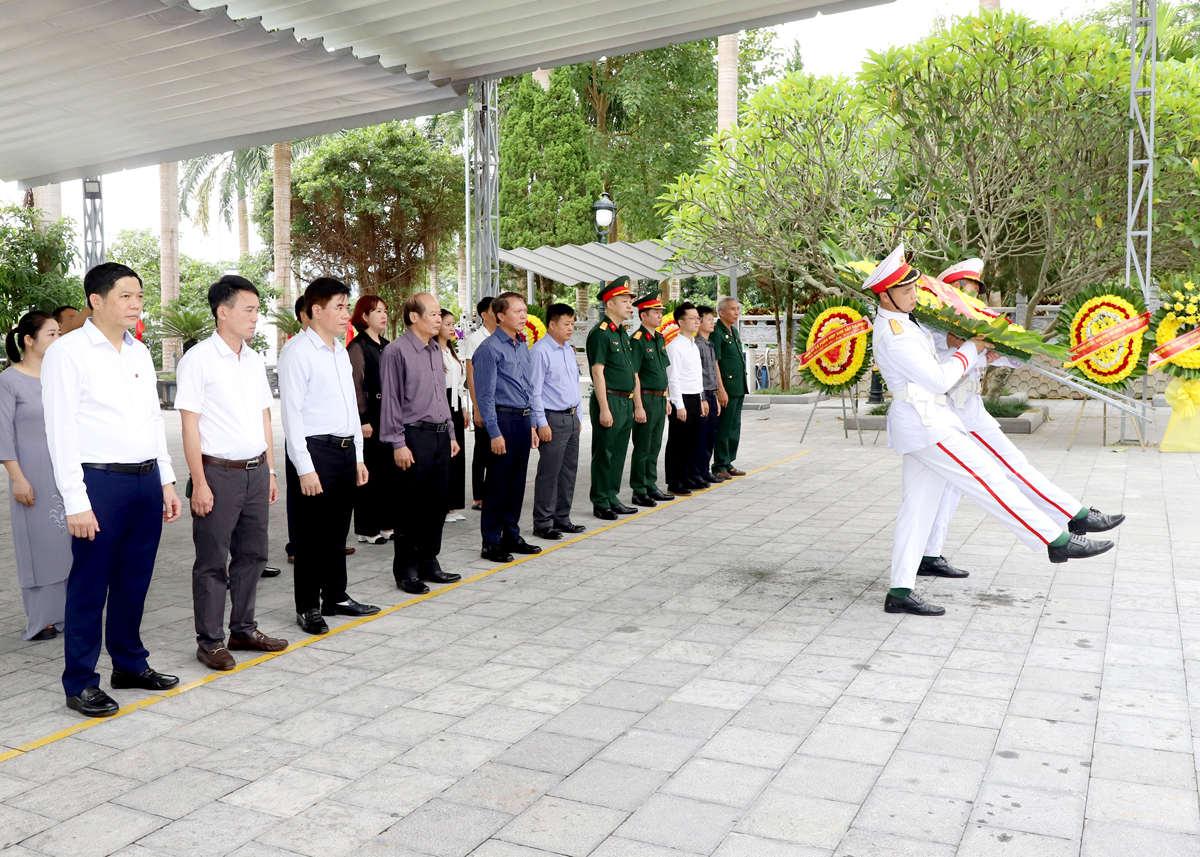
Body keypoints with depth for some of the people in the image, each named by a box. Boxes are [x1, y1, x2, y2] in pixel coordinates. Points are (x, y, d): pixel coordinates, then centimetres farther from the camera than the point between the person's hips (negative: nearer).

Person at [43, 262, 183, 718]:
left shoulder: (139, 353, 14)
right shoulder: (67, 352, -6)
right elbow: (61, 430, -10)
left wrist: (166, 481, 15)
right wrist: (75, 501, -15)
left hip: (146, 479, 6)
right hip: (100, 480, -6)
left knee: (134, 579, 15)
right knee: (89, 585, 2)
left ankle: (130, 663, 29)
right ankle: (80, 683, 13)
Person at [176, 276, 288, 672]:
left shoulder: (255, 360, 11)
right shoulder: (198, 360, -9)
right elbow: (190, 425, -11)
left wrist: (270, 471, 14)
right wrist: (199, 482, -14)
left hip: (256, 471, 7)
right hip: (219, 473, -7)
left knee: (252, 554, 13)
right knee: (213, 561, 2)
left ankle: (244, 628, 26)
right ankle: (210, 641, 13)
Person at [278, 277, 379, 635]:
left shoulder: (341, 352, 15)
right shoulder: (298, 351, -10)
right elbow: (292, 412, -14)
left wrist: (358, 456, 16)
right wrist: (305, 468, -18)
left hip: (346, 449, 8)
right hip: (315, 449, -8)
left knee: (338, 528, 16)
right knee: (312, 533, 1)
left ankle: (335, 596, 29)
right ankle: (307, 608, 13)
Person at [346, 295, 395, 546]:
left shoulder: (386, 345, 15)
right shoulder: (358, 346, -8)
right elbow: (356, 386, -13)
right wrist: (363, 421, -16)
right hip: (370, 417, -8)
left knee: (389, 469, 11)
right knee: (370, 473, -2)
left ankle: (386, 523, 20)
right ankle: (367, 529, 7)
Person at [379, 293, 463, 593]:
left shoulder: (436, 350, 15)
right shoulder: (397, 351, -9)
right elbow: (391, 399, -11)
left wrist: (451, 434, 17)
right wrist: (398, 443, -15)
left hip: (440, 435, 8)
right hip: (414, 436, -8)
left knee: (438, 502, 12)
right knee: (411, 507, -1)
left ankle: (428, 562, 25)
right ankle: (406, 570, 11)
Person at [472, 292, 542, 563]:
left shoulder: (523, 346, 14)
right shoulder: (490, 348, -11)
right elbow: (485, 395, -13)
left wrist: (532, 424, 16)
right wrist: (495, 433, -17)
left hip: (523, 420, 8)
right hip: (502, 419, -8)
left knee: (517, 480, 13)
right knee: (497, 482, -2)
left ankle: (511, 535, 24)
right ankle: (491, 543, 7)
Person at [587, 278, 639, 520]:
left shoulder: (623, 333, 16)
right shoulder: (599, 333, -12)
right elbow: (598, 373, -16)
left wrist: (634, 402, 18)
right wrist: (604, 409, -19)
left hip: (626, 402, 9)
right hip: (609, 400, -9)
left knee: (618, 453, 14)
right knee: (604, 454, -1)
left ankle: (612, 498, 23)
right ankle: (600, 503, 7)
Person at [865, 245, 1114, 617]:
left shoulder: (901, 322, 14)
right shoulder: (894, 335, -18)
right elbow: (939, 380, -18)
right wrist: (970, 349, -3)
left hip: (923, 422, 11)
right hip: (924, 424, -11)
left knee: (918, 507, 8)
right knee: (989, 481, -4)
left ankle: (900, 592, 9)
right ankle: (1057, 541, 5)